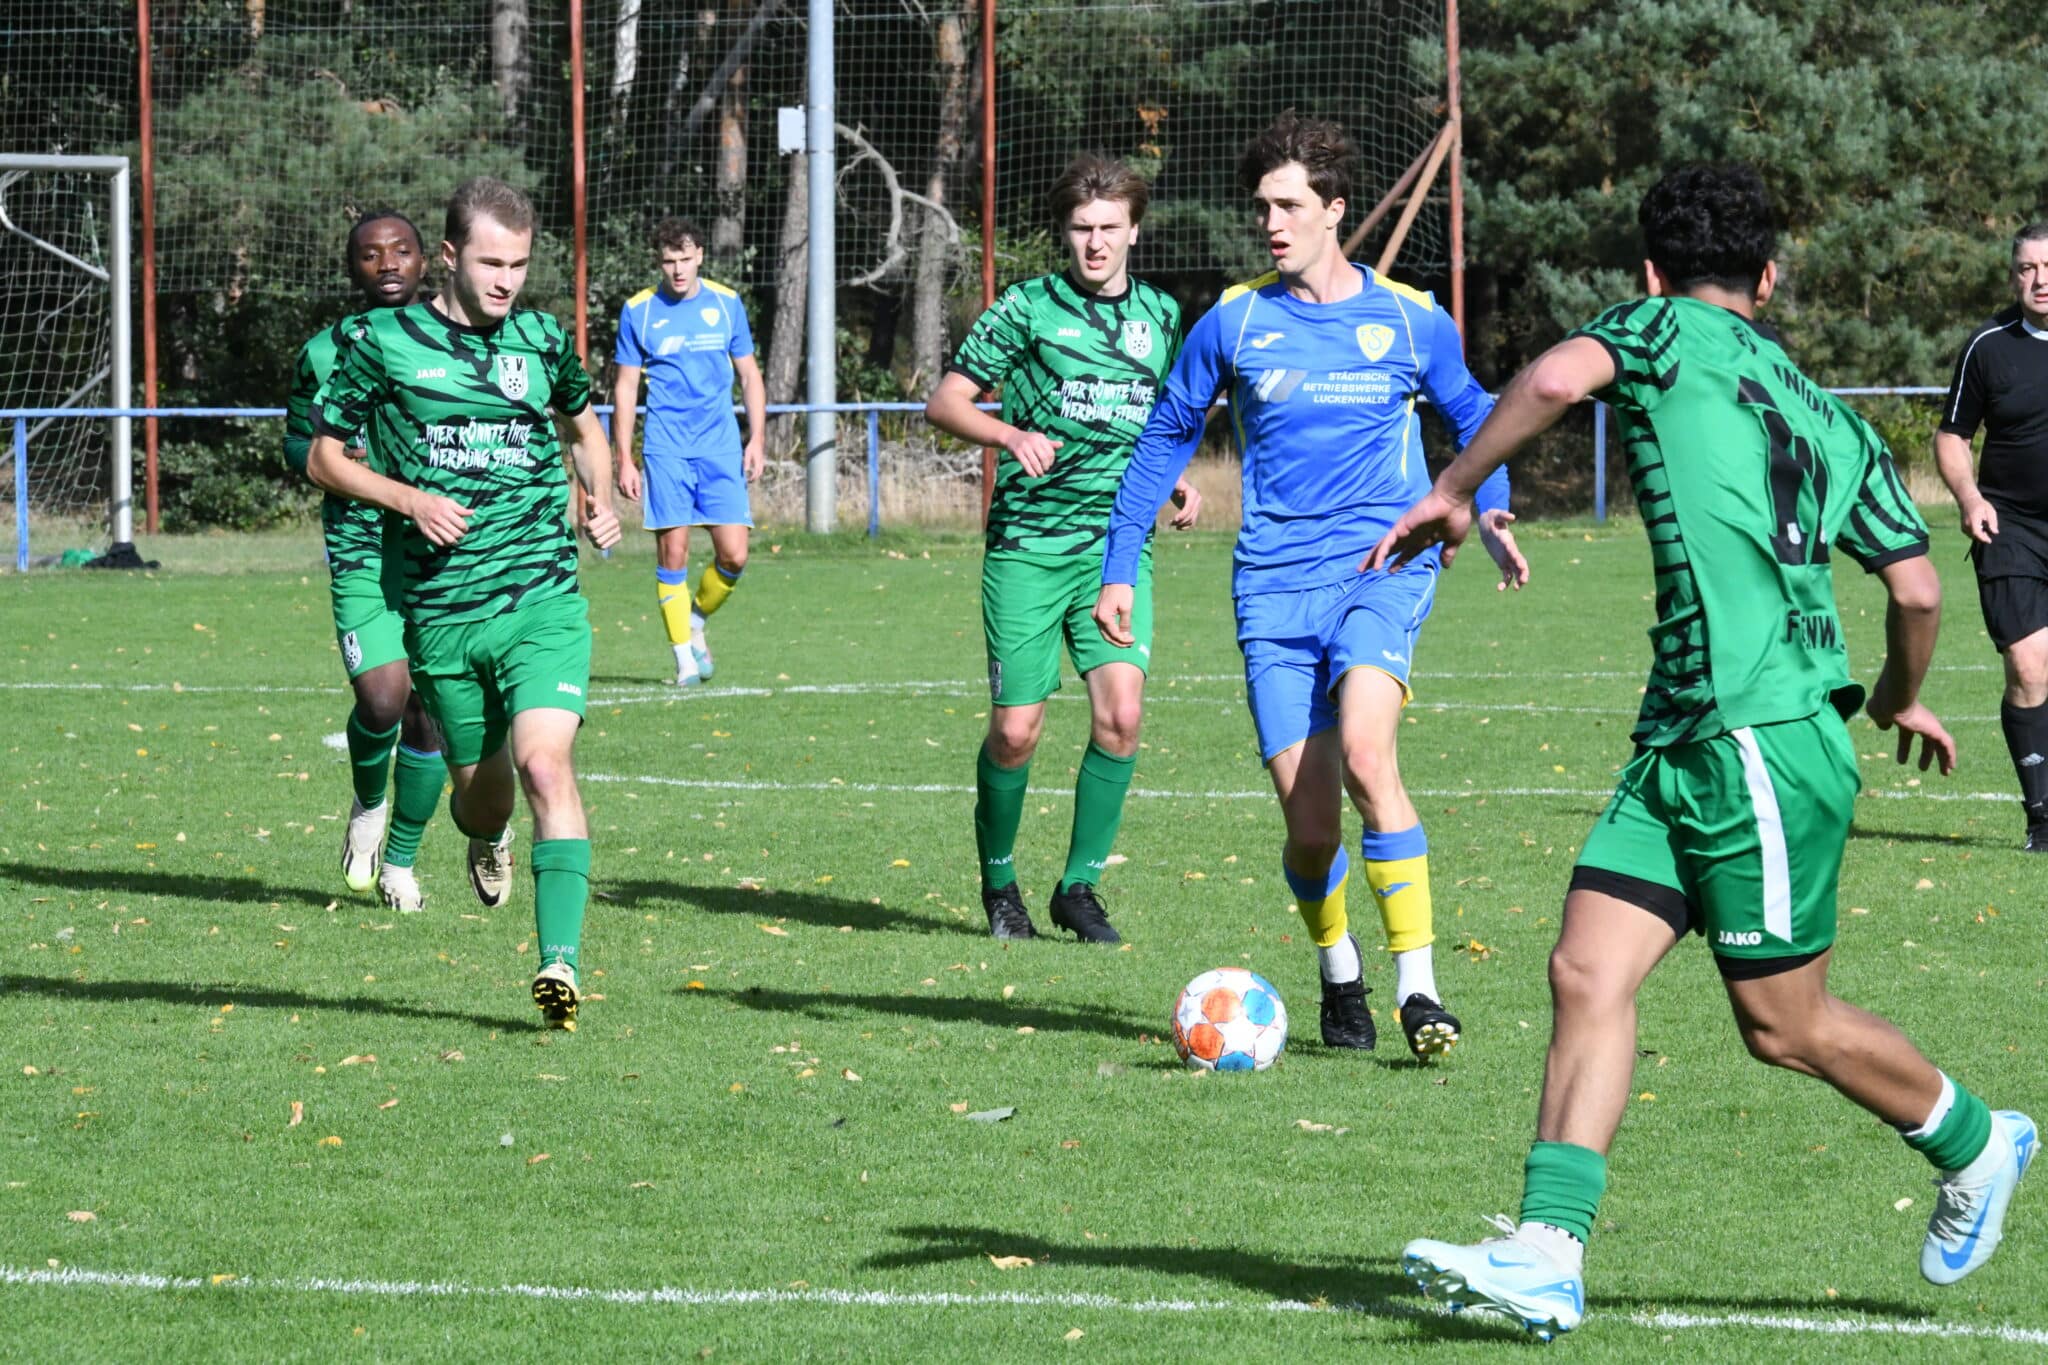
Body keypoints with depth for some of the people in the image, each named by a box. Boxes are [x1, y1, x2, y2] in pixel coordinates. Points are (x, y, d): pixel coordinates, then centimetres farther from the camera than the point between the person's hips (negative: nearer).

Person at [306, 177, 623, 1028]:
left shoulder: (542, 342, 8)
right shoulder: (387, 343, 0)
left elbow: (582, 423, 29)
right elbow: (324, 456, 7)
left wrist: (602, 502, 11)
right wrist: (409, 498, -9)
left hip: (543, 599, 0)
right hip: (441, 608, 0)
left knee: (545, 764, -20)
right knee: (481, 786, 12)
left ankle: (560, 959, -26)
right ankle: (486, 839, 51)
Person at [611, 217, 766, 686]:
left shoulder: (726, 304, 5)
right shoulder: (638, 311, 1)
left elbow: (749, 375, 13)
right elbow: (625, 387, 5)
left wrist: (757, 440, 3)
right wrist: (624, 461, 0)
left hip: (720, 446, 1)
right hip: (666, 449, -1)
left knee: (733, 554, -6)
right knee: (672, 551, -7)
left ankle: (697, 617, 22)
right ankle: (684, 653, 5)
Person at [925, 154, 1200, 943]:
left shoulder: (1161, 315, 12)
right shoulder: (1029, 307, -1)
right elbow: (945, 402, -2)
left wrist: (1177, 483, 7)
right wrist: (1012, 434, -20)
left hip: (1117, 544, 3)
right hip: (1028, 543, -3)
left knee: (1121, 713, -16)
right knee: (1015, 731, -4)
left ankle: (1079, 885, 0)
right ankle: (998, 883, 21)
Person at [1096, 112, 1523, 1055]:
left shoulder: (1410, 320, 3)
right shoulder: (1233, 322, 4)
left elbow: (1469, 412, 21)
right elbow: (1164, 439, 14)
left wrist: (1490, 509, 3)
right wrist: (1119, 569, 10)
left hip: (1382, 567, -2)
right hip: (1275, 586, 2)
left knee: (1365, 750, -28)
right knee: (1312, 827, -2)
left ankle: (1418, 986, -25)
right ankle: (1337, 970, 29)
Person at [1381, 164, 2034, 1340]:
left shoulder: (1670, 330, -1)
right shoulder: (1832, 419, 18)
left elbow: (1558, 377, -22)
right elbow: (1917, 589, 15)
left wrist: (1455, 493, -10)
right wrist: (1902, 700, 34)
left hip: (1763, 741, -8)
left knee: (1786, 1026, 4)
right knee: (1590, 974, -1)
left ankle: (1977, 1146, 23)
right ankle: (1547, 1256, -9)